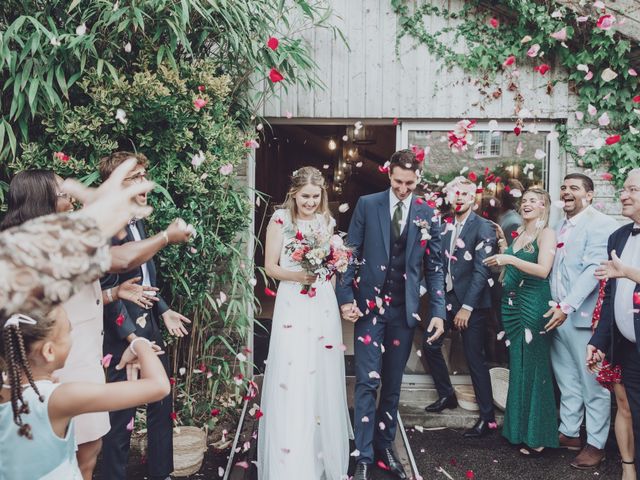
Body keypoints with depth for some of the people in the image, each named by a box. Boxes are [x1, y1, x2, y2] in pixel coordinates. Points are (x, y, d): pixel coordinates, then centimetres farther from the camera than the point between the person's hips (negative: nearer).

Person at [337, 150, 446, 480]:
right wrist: (345, 298, -8)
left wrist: (438, 311, -1)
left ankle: (384, 447, 25)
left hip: (404, 309, 2)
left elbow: (434, 266, 5)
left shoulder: (427, 214, 4)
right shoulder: (367, 205, 0)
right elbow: (351, 253, -1)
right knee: (367, 382, -3)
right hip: (370, 305, -2)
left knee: (393, 384, 11)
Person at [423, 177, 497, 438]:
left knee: (475, 358, -3)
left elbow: (482, 270, -14)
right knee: (430, 345, 13)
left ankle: (487, 417, 10)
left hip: (471, 302, -7)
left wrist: (467, 307, -17)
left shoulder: (483, 227, -8)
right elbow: (440, 263, 10)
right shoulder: (445, 226, 10)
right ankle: (446, 395, 33)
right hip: (446, 298, 7)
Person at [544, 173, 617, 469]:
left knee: (593, 384, 4)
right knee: (567, 382, 15)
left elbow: (593, 269, -18)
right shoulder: (560, 228, 16)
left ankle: (595, 444, 15)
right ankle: (569, 433, 26)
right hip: (557, 315, 7)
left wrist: (567, 306, -24)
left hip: (584, 316, -7)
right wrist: (553, 306, 7)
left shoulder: (600, 223, -9)